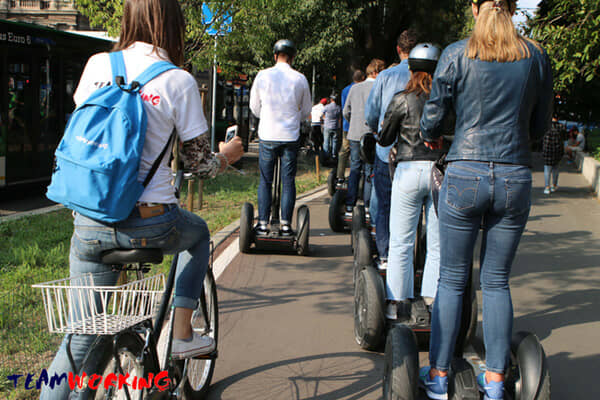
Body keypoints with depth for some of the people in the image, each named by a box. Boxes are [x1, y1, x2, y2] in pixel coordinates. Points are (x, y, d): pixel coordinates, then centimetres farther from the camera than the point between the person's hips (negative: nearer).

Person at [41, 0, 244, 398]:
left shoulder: (97, 64, 4)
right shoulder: (179, 81, -6)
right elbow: (199, 163, 0)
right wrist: (228, 155, 21)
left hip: (90, 221, 3)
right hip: (149, 223, -3)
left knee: (81, 336, 15)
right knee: (198, 233, 32)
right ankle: (181, 333, 28)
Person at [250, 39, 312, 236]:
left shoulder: (263, 76, -2)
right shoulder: (300, 79, -1)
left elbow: (254, 107, 9)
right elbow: (306, 111, 9)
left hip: (267, 136, 0)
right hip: (291, 136, 0)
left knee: (265, 181, 7)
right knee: (288, 182, 6)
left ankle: (263, 224, 7)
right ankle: (286, 225, 7)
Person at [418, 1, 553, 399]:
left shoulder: (457, 54, -3)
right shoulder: (537, 57, 3)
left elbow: (432, 118, 1)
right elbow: (540, 127, 11)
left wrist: (431, 138, 24)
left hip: (466, 174, -2)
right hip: (516, 177, 2)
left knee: (452, 279, 9)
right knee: (497, 281, 12)